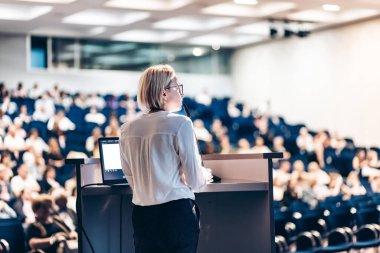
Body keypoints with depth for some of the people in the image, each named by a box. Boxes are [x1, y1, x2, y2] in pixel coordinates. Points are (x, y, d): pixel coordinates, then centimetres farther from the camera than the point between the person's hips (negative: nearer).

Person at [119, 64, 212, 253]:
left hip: (142, 214, 5)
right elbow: (194, 181, -6)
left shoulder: (128, 129, 5)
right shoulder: (180, 124, -9)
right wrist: (205, 175, 16)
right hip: (177, 213, -4)